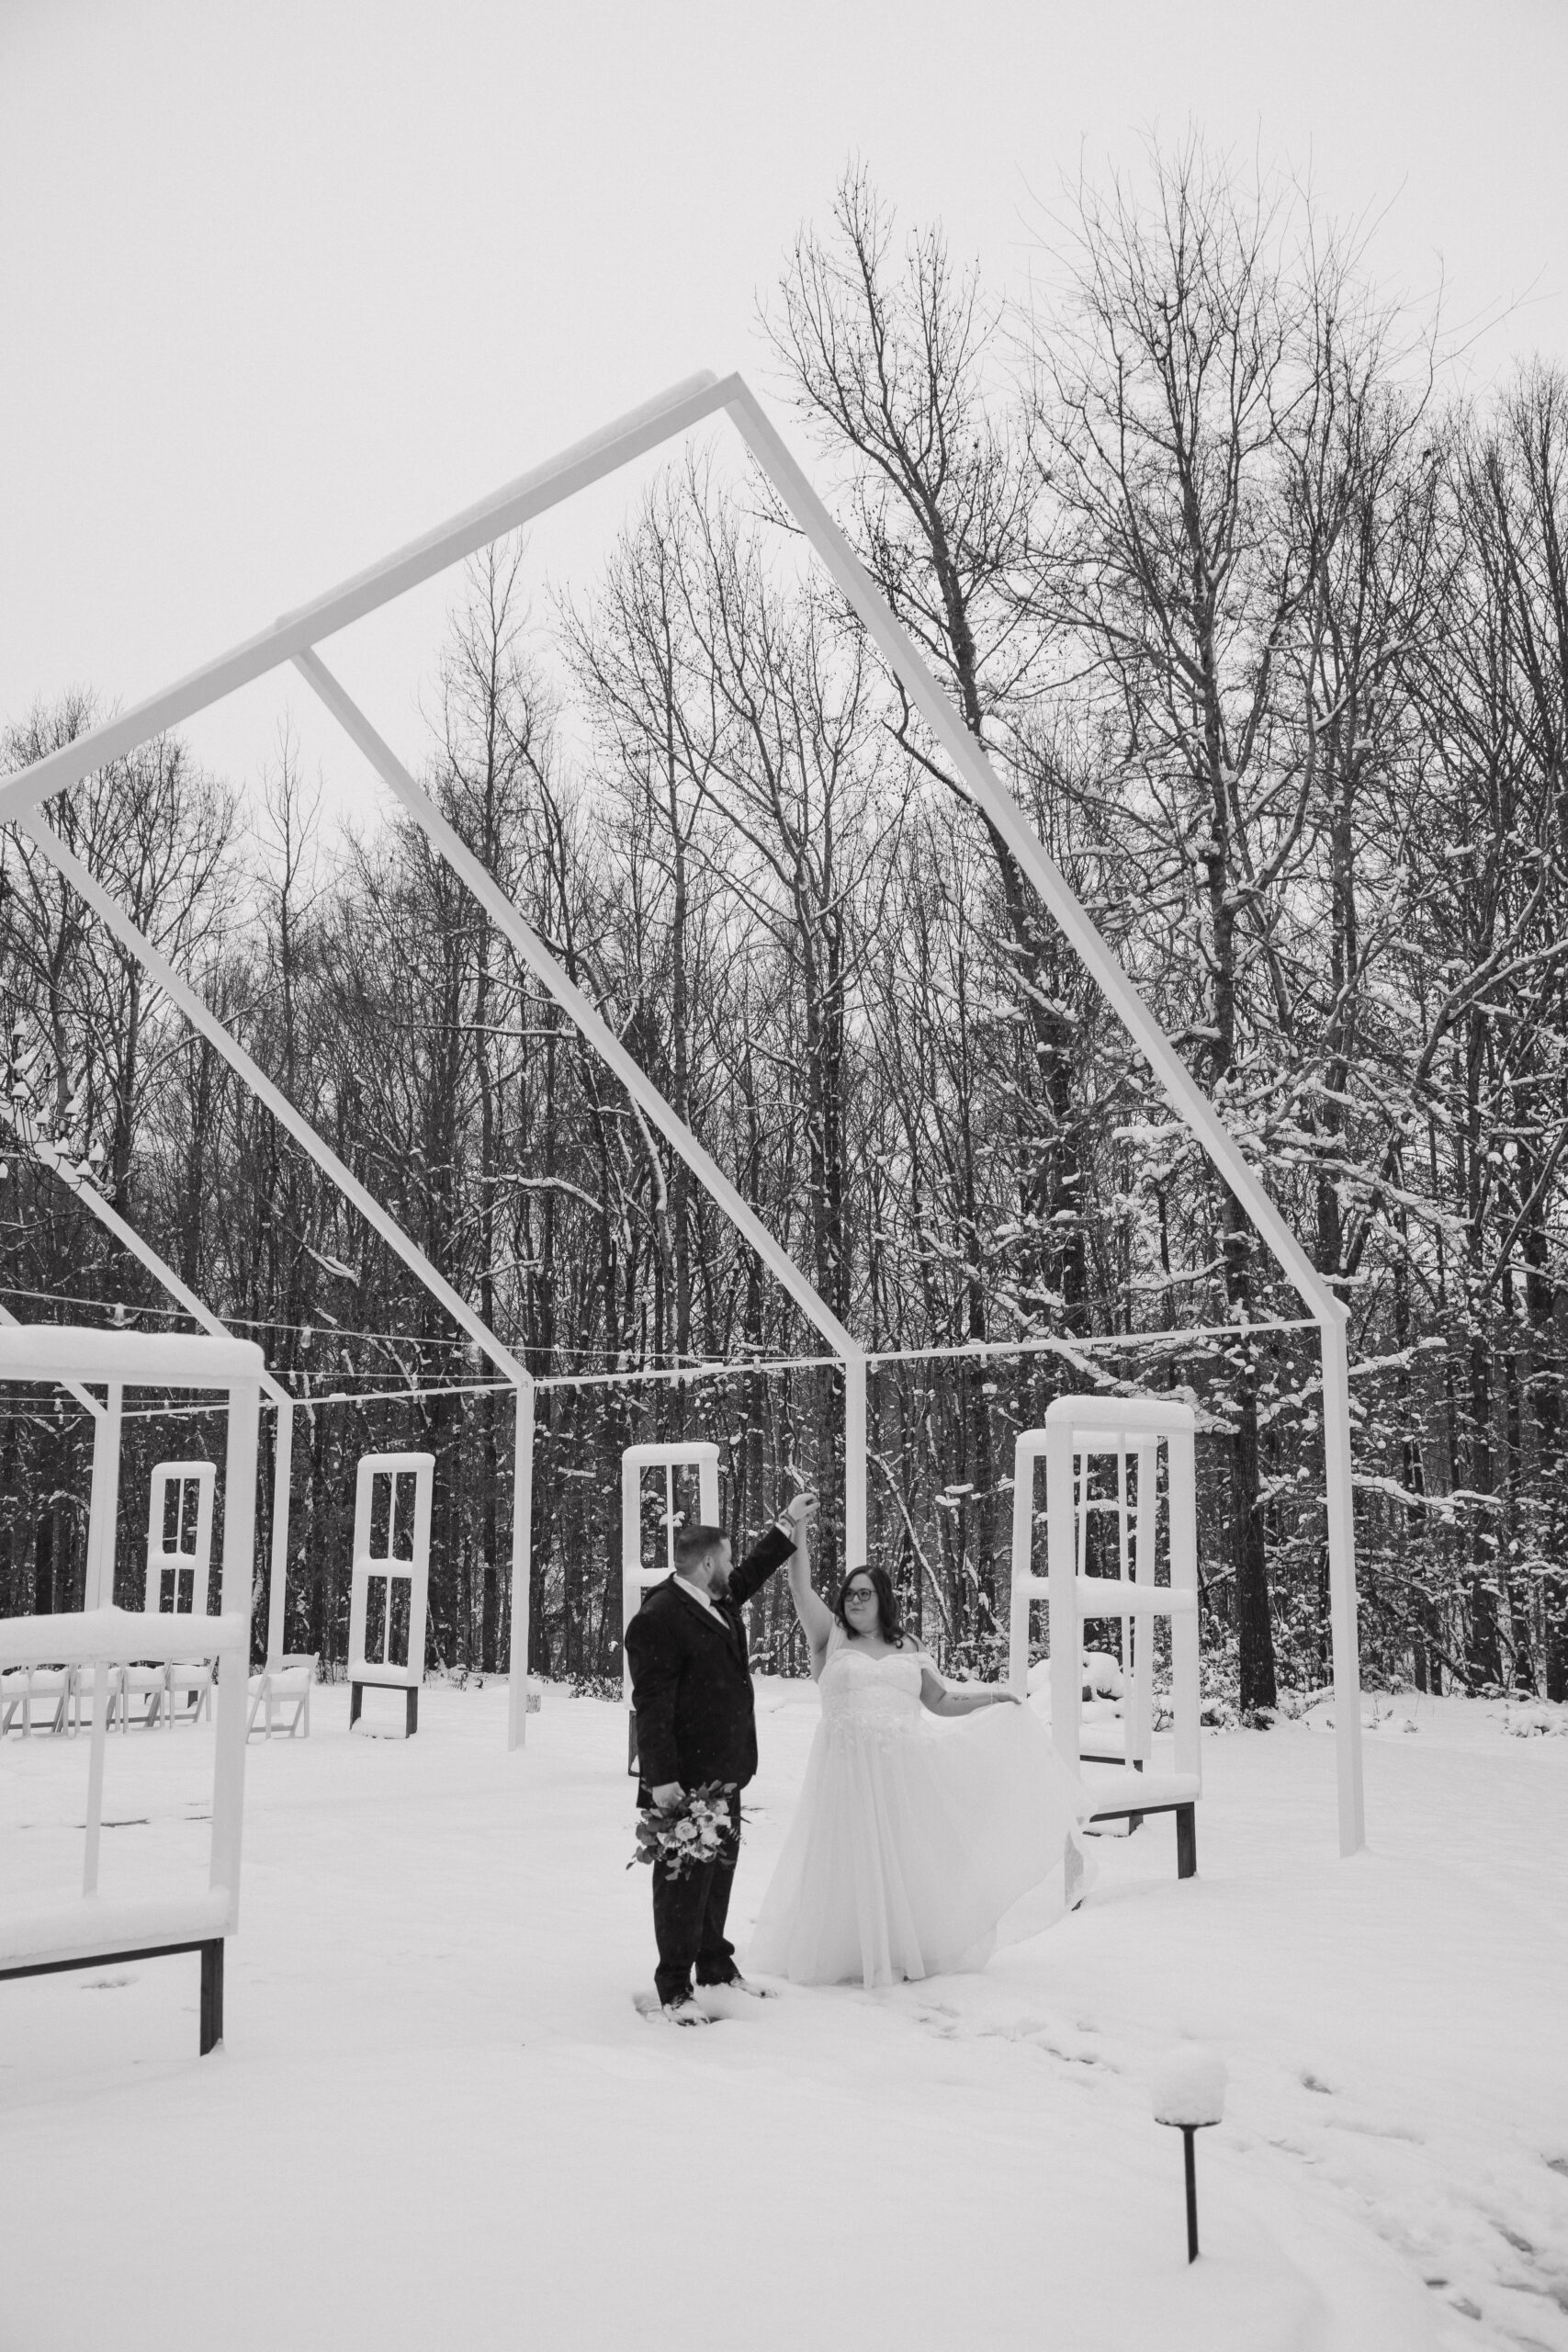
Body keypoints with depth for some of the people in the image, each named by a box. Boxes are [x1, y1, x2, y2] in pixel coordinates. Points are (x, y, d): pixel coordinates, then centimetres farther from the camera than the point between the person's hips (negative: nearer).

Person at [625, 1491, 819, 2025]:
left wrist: (788, 1525, 34)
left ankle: (716, 1966, 32)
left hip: (724, 1775, 9)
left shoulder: (719, 1601, 10)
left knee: (719, 1871, 18)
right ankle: (674, 1989, 9)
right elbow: (652, 1705, -20)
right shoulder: (657, 1620, -18)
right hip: (684, 1780, -9)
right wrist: (661, 1778, -22)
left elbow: (752, 1572, 33)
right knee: (684, 1880, -1)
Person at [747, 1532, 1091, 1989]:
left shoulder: (907, 1647, 13)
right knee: (853, 1861, -1)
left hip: (904, 1772, 3)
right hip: (849, 1771, -3)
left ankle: (907, 1951, 19)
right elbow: (800, 1588, -5)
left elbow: (942, 1701, 19)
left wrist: (993, 1697, 8)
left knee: (905, 1859, 7)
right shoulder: (831, 1638, 5)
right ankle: (852, 1954, 10)